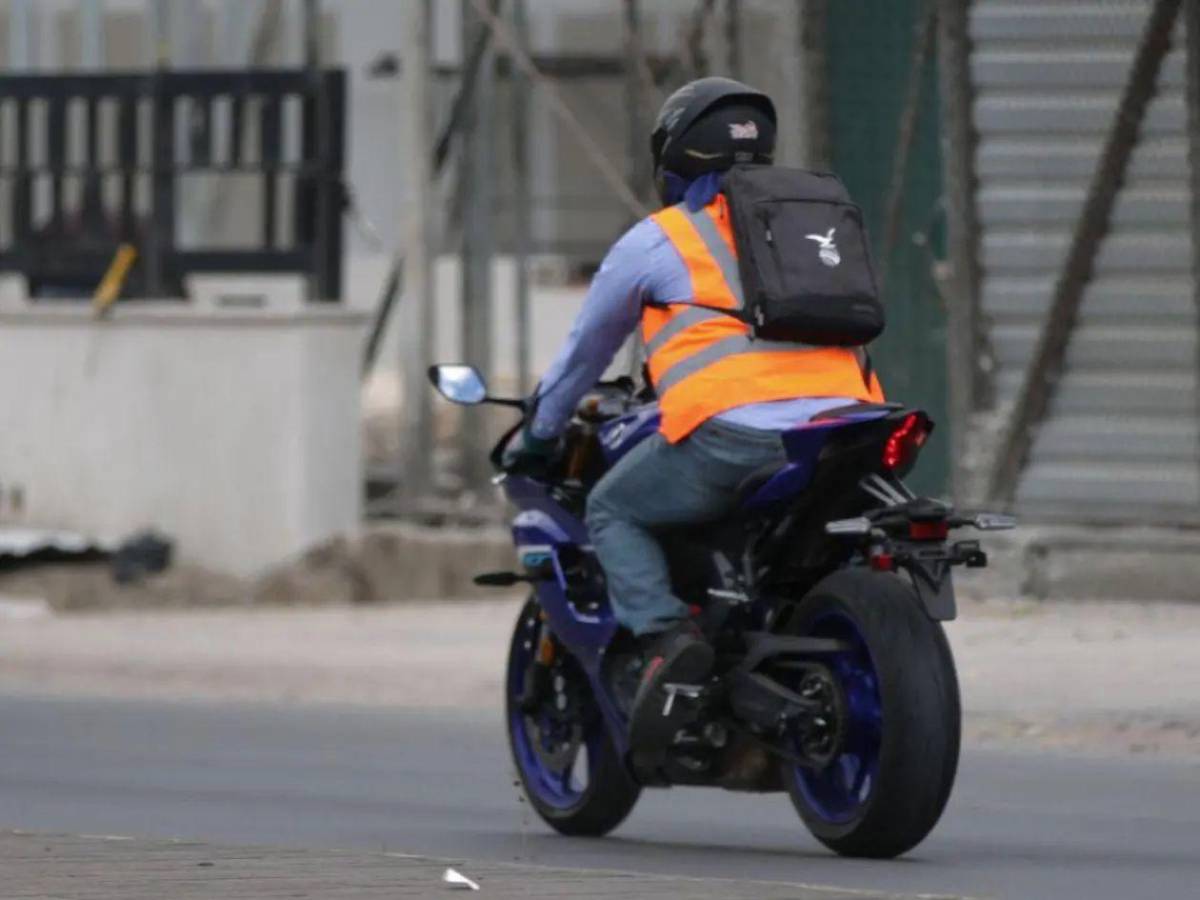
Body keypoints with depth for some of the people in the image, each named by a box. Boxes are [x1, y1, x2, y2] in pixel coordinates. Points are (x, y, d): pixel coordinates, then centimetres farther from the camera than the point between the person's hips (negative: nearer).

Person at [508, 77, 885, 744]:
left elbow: (587, 350, 27)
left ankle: (667, 633, -10)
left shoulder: (657, 240, 16)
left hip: (730, 431, -5)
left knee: (614, 513, 15)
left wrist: (539, 435, 43)